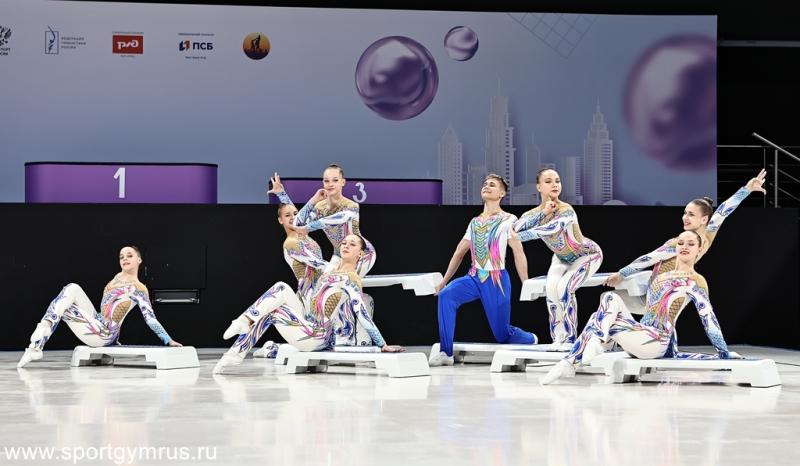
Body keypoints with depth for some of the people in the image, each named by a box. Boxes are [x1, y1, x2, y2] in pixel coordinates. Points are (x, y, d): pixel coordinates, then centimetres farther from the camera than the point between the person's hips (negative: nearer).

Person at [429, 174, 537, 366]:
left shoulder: (508, 220, -2)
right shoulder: (474, 222, 13)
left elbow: (518, 253, -5)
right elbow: (459, 252, 16)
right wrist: (443, 281, 14)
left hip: (496, 280, -4)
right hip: (474, 277, 4)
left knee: (502, 335, 2)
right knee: (446, 295, -26)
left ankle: (530, 339, 38)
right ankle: (445, 352, -24)